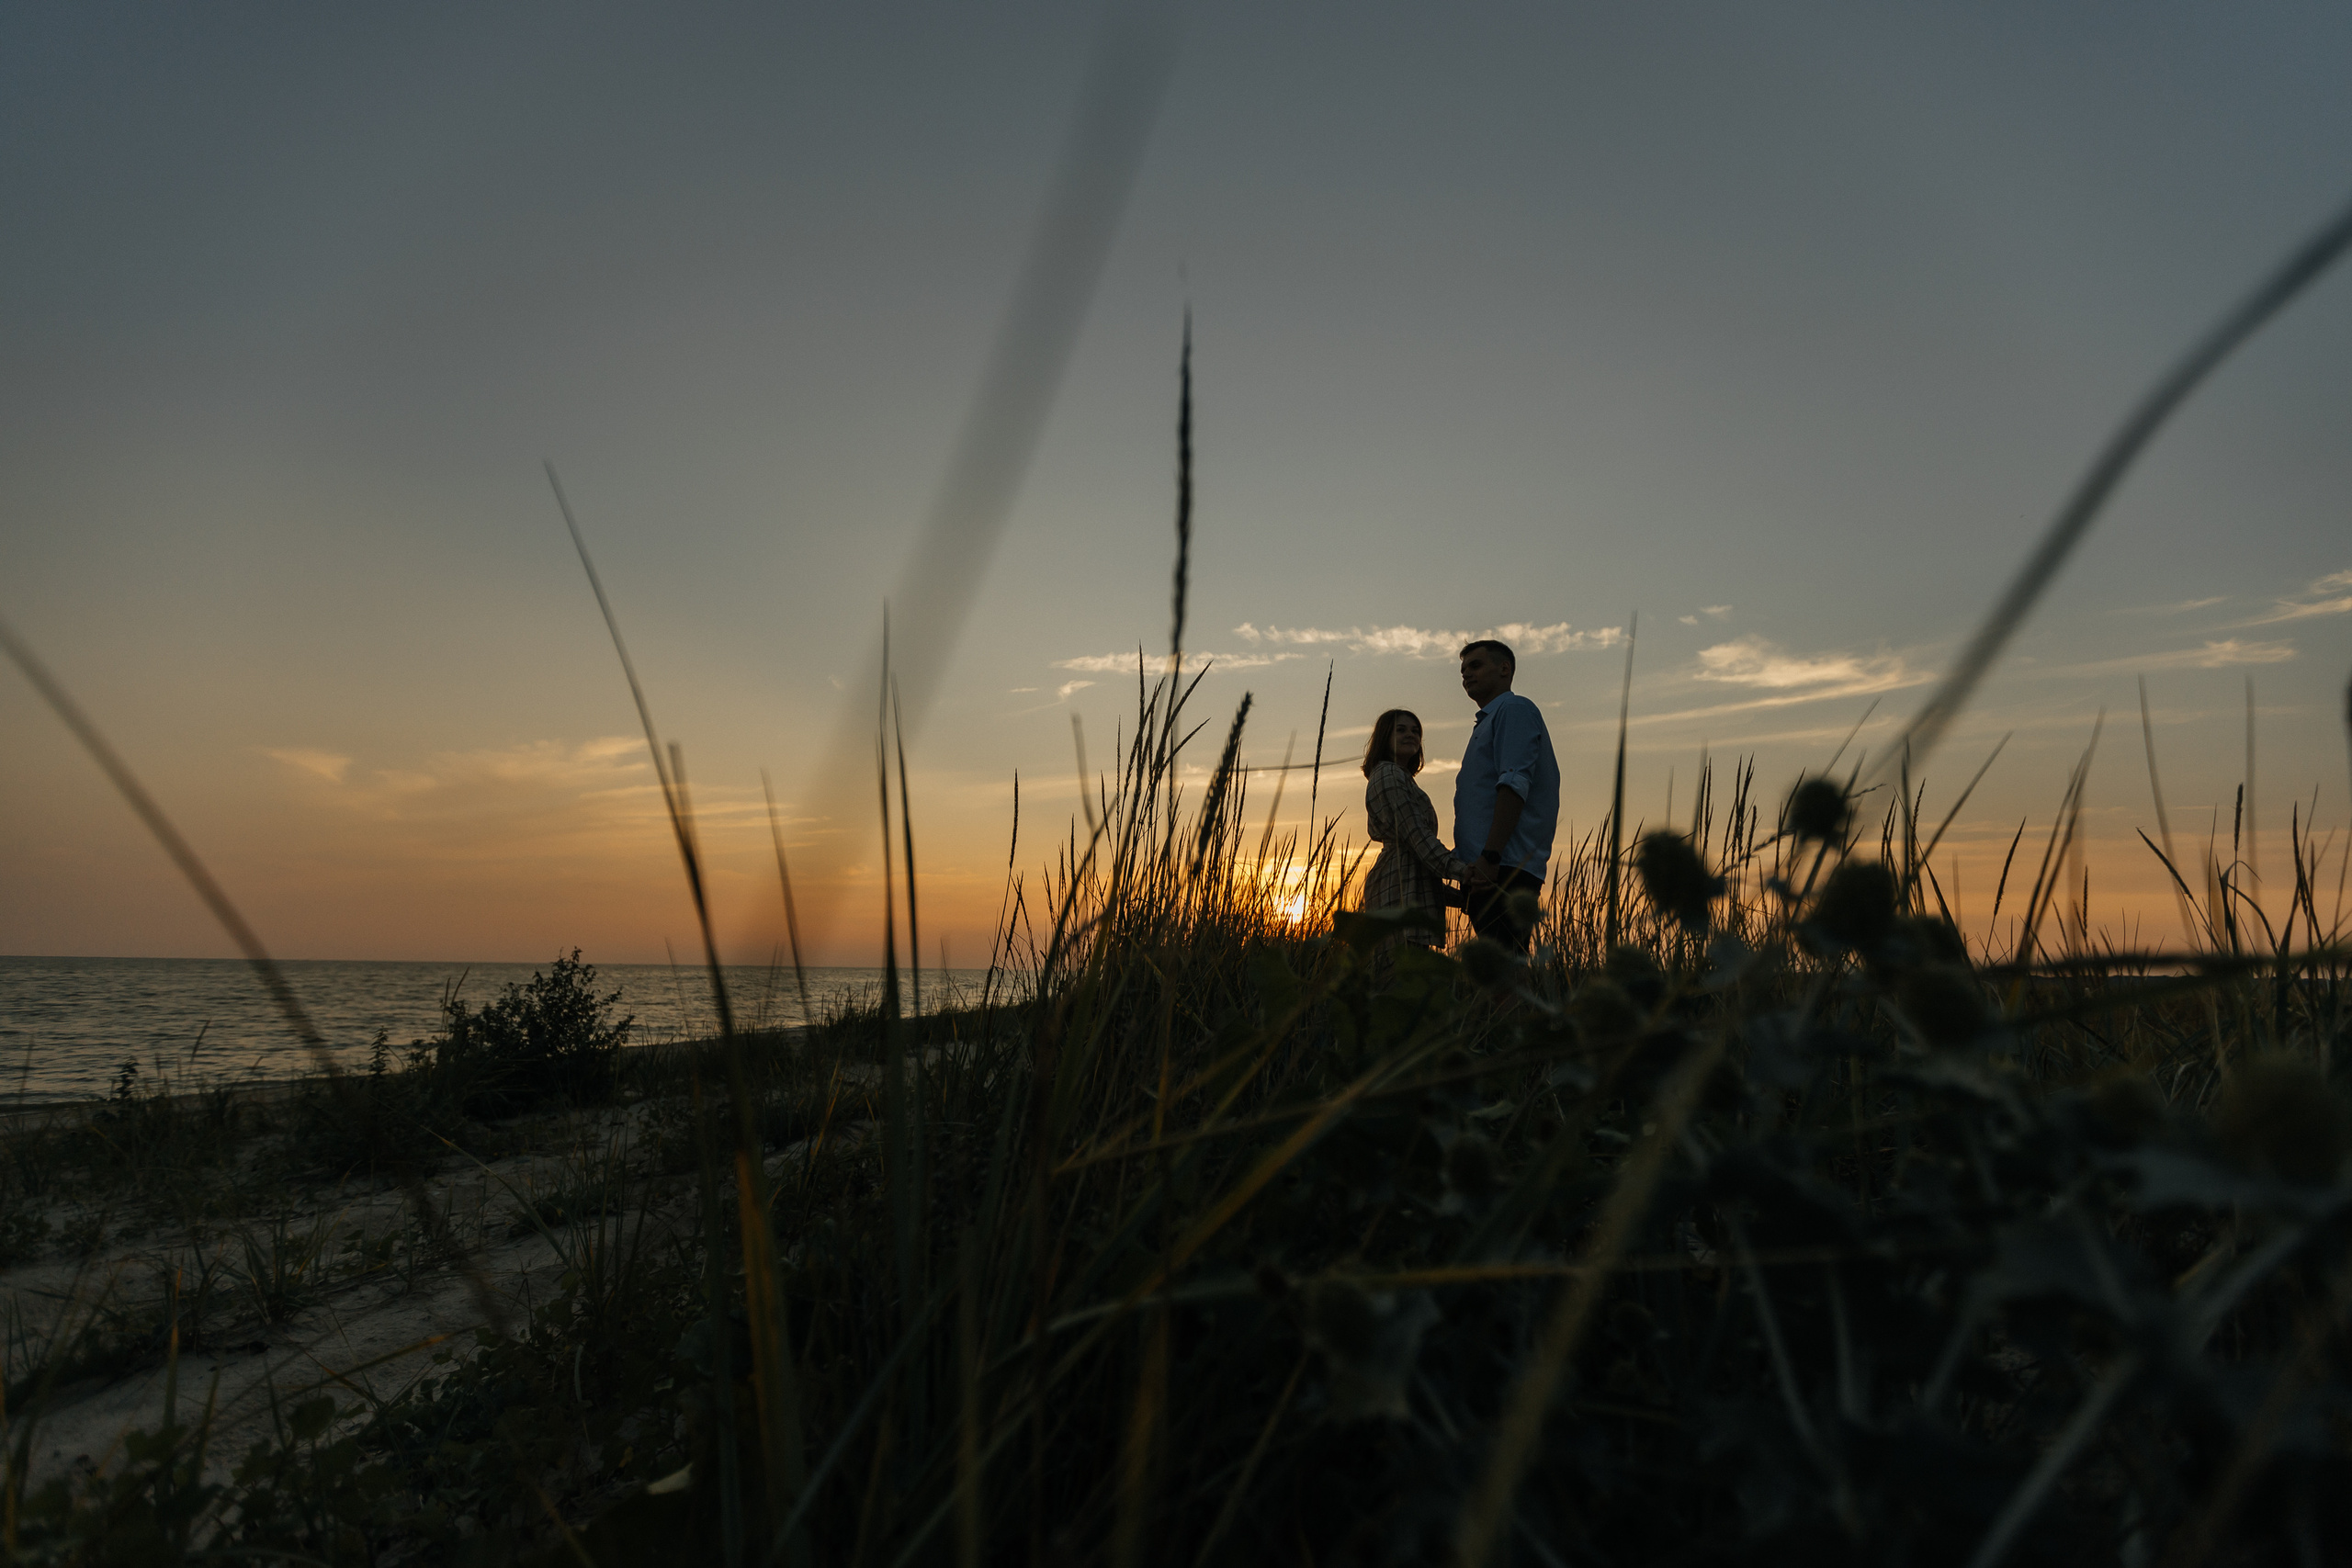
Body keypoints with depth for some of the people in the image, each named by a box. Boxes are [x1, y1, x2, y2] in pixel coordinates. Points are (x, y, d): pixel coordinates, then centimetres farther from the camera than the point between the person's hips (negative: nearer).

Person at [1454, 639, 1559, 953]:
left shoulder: (1514, 710, 0)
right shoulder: (1487, 722, 31)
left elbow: (1514, 786, -15)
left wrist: (1490, 856, -24)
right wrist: (1468, 862, 23)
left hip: (1505, 869, -10)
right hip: (1488, 873, 10)